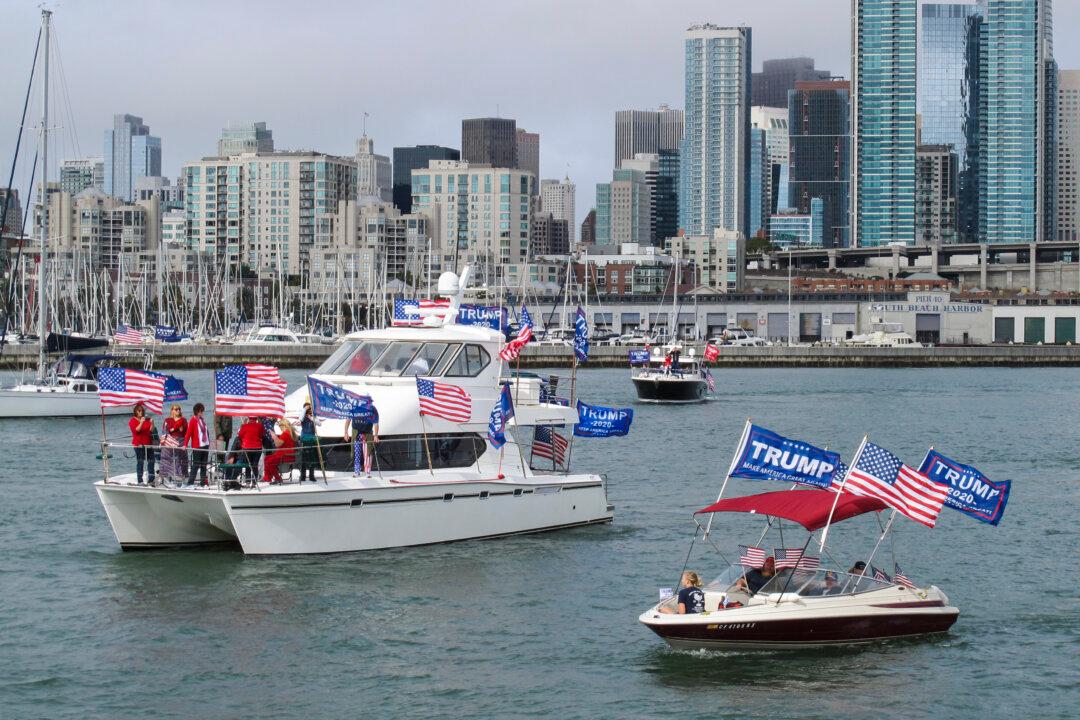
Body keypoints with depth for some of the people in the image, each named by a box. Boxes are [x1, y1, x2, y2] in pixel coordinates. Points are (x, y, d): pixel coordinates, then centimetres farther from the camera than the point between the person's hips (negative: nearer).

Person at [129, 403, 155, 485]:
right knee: (140, 462, -5)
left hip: (148, 443, 5)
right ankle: (140, 481, -3)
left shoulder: (147, 420, 13)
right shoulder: (132, 421, 1)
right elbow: (136, 430, -14)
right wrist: (141, 423, -26)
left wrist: (152, 424, -11)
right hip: (139, 444, -5)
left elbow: (151, 430, 7)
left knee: (151, 461, 3)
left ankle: (151, 480, 10)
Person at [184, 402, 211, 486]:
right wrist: (185, 444, -21)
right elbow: (188, 433, -15)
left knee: (203, 465, 10)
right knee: (195, 465, -7)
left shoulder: (202, 420, 14)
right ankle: (190, 482, -4)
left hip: (205, 445, 7)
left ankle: (204, 482, 15)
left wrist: (208, 442, 19)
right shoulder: (193, 420, -9)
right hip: (197, 446, -7)